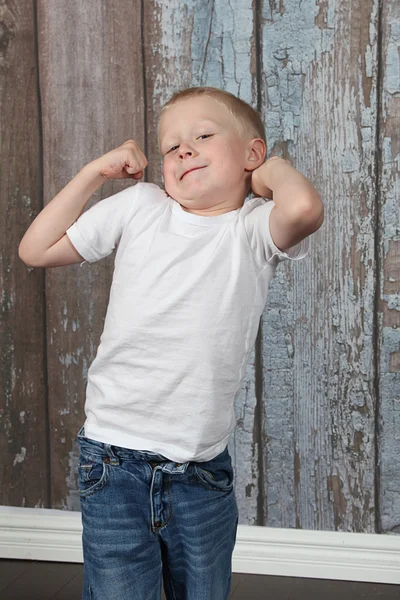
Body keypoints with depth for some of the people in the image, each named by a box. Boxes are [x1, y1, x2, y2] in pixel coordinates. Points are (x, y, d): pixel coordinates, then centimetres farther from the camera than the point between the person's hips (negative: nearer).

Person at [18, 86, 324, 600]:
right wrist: (96, 172, 7)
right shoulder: (139, 205, 4)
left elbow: (304, 209, -30)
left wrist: (273, 169, -8)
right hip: (114, 461, 1)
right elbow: (36, 249, 11)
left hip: (203, 468, 0)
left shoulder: (254, 228, -4)